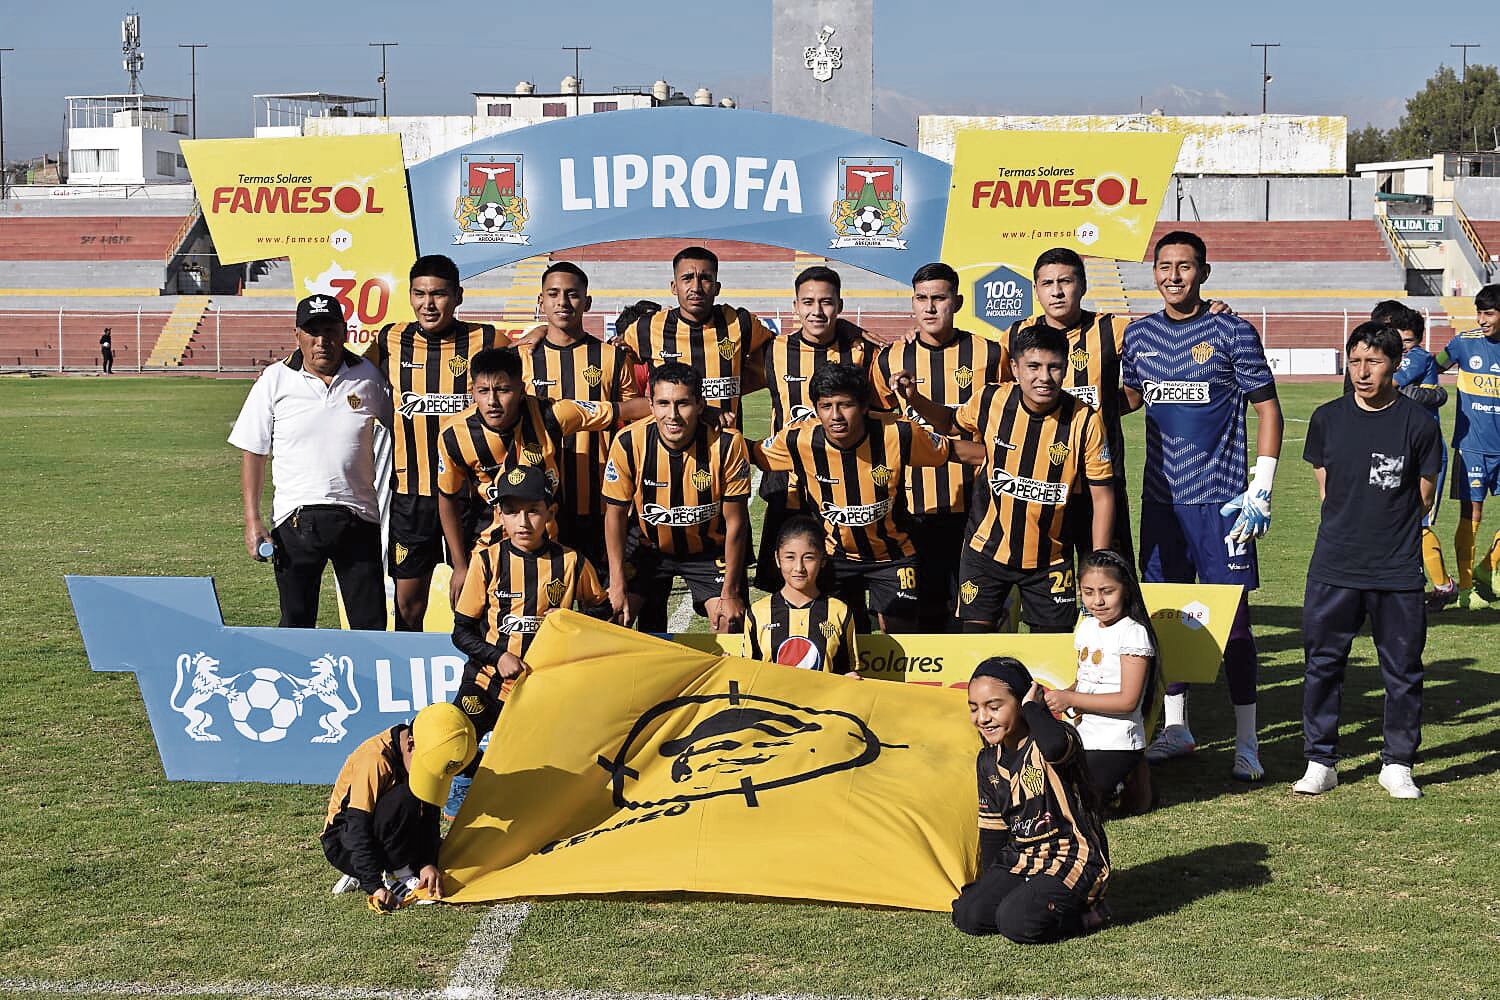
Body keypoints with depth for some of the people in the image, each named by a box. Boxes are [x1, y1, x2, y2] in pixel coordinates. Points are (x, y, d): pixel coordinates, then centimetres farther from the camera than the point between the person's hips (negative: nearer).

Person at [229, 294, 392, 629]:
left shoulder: (368, 377, 3)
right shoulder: (275, 380, 0)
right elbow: (253, 453, 4)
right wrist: (252, 520, -3)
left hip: (358, 517, 1)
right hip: (296, 518, 0)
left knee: (371, 625, 3)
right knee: (296, 623, 7)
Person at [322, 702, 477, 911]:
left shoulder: (426, 757, -9)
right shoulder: (374, 760, -30)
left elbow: (430, 819, -6)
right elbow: (358, 828, -32)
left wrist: (428, 863, -21)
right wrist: (375, 887, -38)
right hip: (344, 844, -8)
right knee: (405, 798, -31)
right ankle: (402, 877, -20)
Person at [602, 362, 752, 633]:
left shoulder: (727, 444, -25)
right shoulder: (628, 443, -22)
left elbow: (735, 522, -16)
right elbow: (616, 514, -9)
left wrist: (730, 593, -14)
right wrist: (617, 585, -12)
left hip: (711, 550, -1)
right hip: (651, 548, 2)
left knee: (729, 625, -16)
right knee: (615, 616, -10)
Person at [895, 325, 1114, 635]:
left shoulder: (1085, 421, -15)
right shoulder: (992, 401, -10)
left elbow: (1102, 495, -8)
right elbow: (952, 422, 14)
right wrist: (915, 400, -4)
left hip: (1051, 559, -1)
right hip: (987, 549, 1)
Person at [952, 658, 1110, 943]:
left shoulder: (1052, 740, -17)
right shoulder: (989, 761, 6)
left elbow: (1054, 746, -46)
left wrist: (1033, 706, -27)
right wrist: (988, 885, 15)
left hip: (1072, 861, -7)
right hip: (1019, 861, 7)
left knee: (1017, 922, -28)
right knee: (967, 916, -13)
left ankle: (1085, 913, -2)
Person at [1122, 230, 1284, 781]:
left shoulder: (1232, 332, -5)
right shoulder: (1139, 334, 7)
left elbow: (1267, 408, -3)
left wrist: (1261, 492, -9)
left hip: (1220, 498, -4)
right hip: (1160, 496, 5)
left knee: (1232, 619, -3)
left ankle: (1246, 743, 5)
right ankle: (1176, 729, 23)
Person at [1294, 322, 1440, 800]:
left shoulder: (1418, 424, -5)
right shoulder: (1328, 418, 2)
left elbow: (1424, 497, 5)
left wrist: (1387, 530, 8)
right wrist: (1351, 525, 10)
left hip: (1397, 571, -2)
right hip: (1333, 567, 2)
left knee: (1402, 668, 6)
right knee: (1322, 662, 5)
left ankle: (1397, 764, 20)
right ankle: (1320, 761, 16)